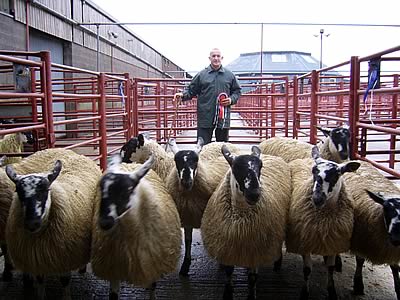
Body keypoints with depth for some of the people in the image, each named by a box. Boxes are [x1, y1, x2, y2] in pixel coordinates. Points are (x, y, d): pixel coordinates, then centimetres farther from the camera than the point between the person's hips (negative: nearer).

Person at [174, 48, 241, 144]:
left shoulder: (229, 75, 9)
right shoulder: (201, 75, 5)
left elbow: (237, 90, 17)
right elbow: (191, 90, 9)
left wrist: (232, 99, -1)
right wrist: (183, 95, -10)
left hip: (223, 118, 2)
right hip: (205, 118, -1)